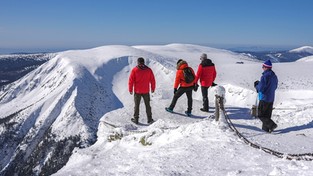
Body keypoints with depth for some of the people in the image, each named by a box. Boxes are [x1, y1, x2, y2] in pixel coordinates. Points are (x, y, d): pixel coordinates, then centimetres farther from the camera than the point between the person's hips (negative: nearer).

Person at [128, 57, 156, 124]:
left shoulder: (134, 70, -8)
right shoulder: (149, 70, -3)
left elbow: (131, 80, -7)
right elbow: (152, 80, 2)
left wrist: (130, 89, 3)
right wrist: (153, 88, 14)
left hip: (137, 91, -1)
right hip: (146, 91, 1)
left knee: (137, 105, 10)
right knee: (147, 105, 12)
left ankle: (136, 119, 15)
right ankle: (149, 119, 14)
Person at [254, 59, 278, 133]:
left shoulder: (265, 76, -19)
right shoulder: (274, 76, 8)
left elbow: (260, 88, -21)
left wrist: (256, 85, 3)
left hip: (264, 98, -8)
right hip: (271, 98, 8)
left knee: (260, 114, 1)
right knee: (267, 115, 15)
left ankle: (272, 125, -9)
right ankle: (265, 128, 19)